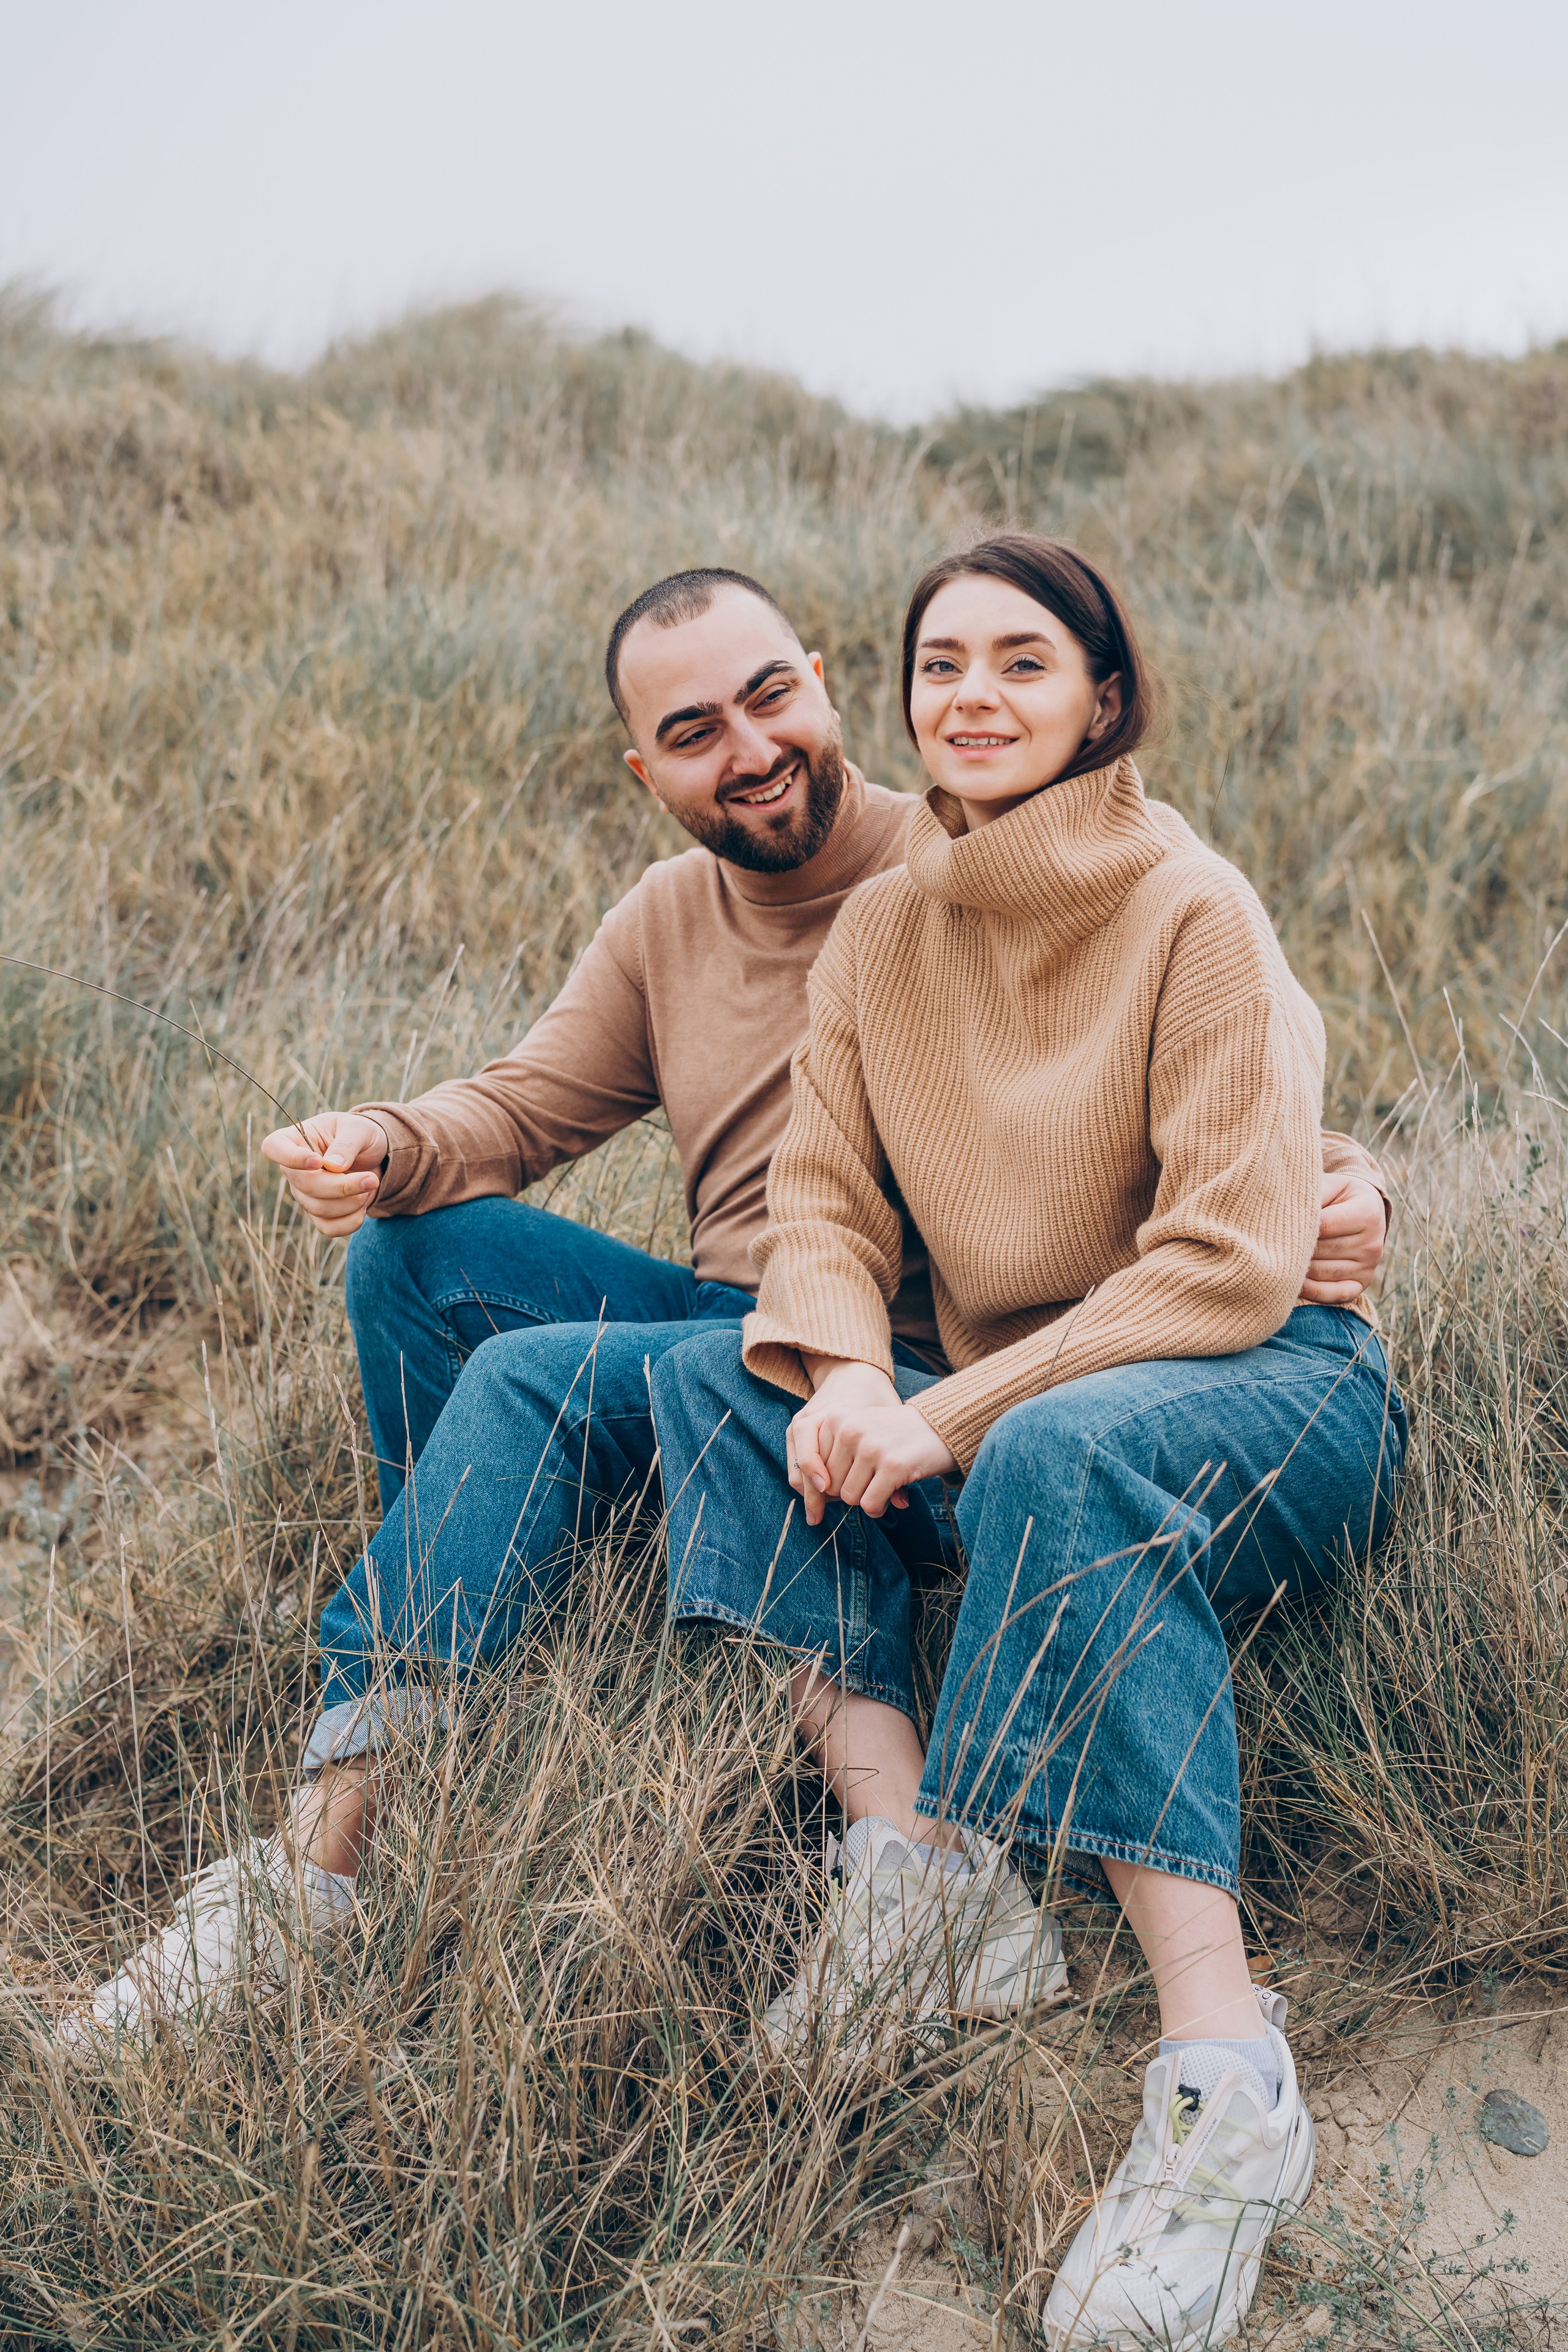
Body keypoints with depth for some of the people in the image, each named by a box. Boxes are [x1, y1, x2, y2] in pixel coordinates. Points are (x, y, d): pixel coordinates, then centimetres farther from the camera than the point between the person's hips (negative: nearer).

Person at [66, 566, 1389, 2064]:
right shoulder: (666, 921, 12)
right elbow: (526, 1105, 9)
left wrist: (1329, 1177, -33)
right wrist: (386, 1147, -14)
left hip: (906, 1369, -7)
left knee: (536, 1380, -26)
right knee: (414, 1247, -7)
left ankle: (320, 1855, -23)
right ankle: (451, 1629, -1)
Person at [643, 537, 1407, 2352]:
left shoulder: (1193, 913, -13)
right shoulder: (880, 929, 5)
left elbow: (1232, 1263, -20)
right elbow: (823, 1202, 3)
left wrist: (954, 1415, -24)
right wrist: (842, 1369, -21)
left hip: (1277, 1395, -6)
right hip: (1005, 1400, 6)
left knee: (1060, 1457, -38)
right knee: (717, 1377, -12)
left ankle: (1225, 2080, -38)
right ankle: (901, 1846, -25)